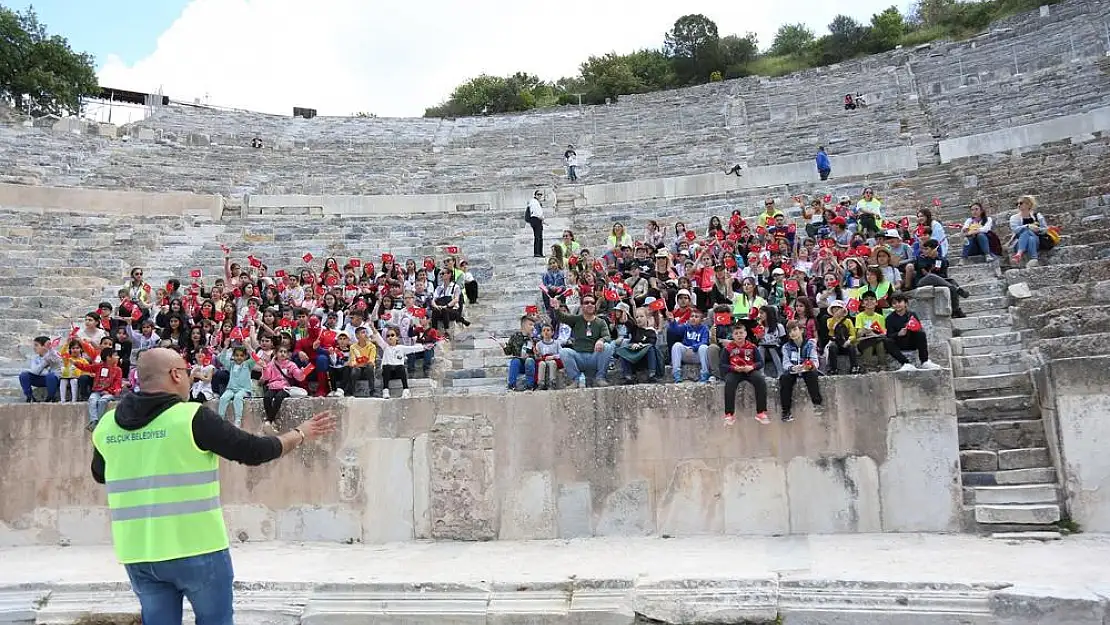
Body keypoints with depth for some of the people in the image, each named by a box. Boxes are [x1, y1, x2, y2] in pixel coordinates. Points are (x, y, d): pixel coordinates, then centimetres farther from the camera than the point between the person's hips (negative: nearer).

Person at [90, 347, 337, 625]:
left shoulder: (107, 424, 2)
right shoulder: (193, 417, -14)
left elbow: (100, 474, 21)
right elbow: (254, 451, -9)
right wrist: (300, 434, 5)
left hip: (138, 552, 5)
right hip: (195, 548, -5)